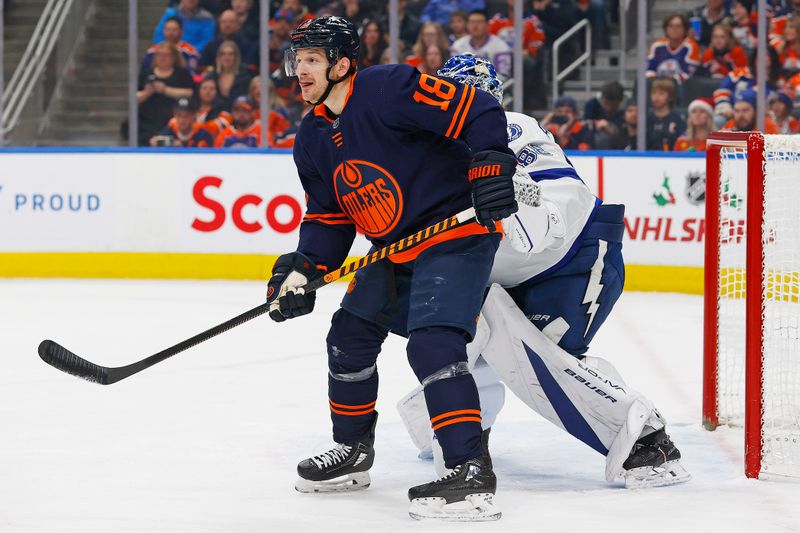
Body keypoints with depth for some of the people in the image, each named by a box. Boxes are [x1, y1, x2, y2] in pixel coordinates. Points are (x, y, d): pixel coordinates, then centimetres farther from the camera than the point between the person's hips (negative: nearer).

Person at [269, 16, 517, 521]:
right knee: (350, 336, 14)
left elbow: (479, 112, -21)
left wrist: (490, 165, -31)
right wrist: (303, 269, -2)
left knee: (432, 342, -23)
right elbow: (329, 216, 13)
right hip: (394, 251, 10)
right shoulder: (314, 139, 9)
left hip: (457, 234, -10)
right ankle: (353, 451, 32)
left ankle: (471, 472, -26)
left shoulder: (390, 89, -19)